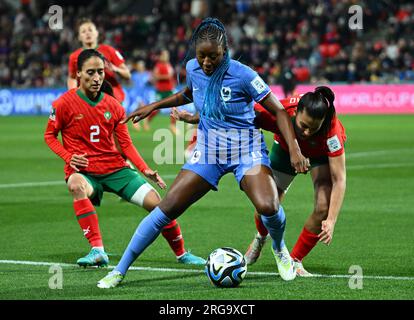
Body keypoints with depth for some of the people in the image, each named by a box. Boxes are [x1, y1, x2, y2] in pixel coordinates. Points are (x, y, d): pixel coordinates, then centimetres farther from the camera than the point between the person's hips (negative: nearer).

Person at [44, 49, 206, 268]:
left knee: (155, 201, -10)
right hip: (83, 171, -3)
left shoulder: (113, 105, 4)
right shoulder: (64, 103, -6)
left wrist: (145, 170, -5)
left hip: (115, 168, 3)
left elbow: (126, 144, 7)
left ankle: (181, 253, 12)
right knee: (77, 185, -40)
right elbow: (50, 136, 4)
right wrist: (68, 157, -13)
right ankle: (97, 251, -41)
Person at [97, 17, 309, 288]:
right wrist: (154, 106, 18)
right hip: (208, 150, 4)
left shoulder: (242, 75, -17)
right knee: (167, 208, -8)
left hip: (246, 149, -4)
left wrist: (294, 149, -20)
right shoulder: (193, 69, -2)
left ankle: (280, 250, 9)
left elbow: (279, 111, -11)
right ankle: (120, 270, 0)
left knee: (268, 207, -27)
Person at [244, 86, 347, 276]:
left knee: (324, 207, -22)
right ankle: (261, 238, 40)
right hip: (286, 148, 2)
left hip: (322, 153, -1)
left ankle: (295, 261, 1)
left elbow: (339, 179, -40)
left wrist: (331, 221, -47)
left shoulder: (332, 130, -42)